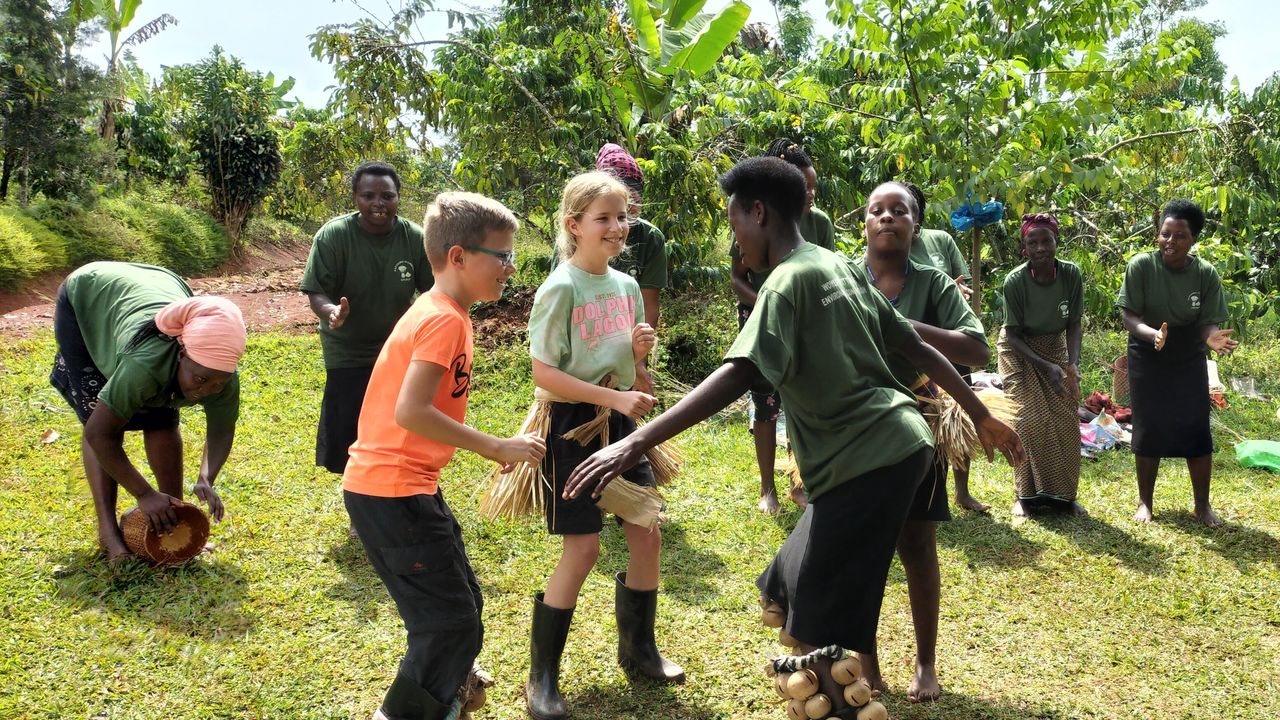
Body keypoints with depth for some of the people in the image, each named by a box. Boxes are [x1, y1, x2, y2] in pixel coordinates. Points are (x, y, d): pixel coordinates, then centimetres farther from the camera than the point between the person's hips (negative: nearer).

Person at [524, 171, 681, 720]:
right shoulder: (561, 288, -15)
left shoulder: (627, 286, 6)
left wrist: (640, 350, -8)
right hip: (573, 425, -7)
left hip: (619, 423, 7)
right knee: (583, 547, -5)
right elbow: (543, 373, -19)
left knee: (647, 535, 7)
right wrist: (615, 397, -24)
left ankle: (638, 649, 29)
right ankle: (542, 676, 12)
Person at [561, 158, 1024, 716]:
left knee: (827, 632, -1)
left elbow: (736, 376, -27)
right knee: (796, 593, 18)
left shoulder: (789, 280, -12)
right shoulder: (839, 266, 15)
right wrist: (983, 418, 27)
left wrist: (634, 445, -32)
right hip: (894, 445, 9)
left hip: (870, 459, -9)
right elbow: (917, 349, 18)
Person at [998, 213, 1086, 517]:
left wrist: (1072, 364, -23)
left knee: (1066, 420, -1)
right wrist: (1047, 367, -26)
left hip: (1056, 347, 3)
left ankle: (1064, 495, 13)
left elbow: (1073, 324, -9)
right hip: (1020, 351, -3)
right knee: (1029, 420, -10)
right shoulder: (1015, 281, -26)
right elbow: (1013, 335, -18)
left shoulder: (1071, 274, -19)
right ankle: (1025, 495, 2)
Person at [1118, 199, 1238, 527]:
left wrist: (1212, 337, -34)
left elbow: (1207, 322, -10)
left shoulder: (1205, 273, -13)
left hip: (1189, 361, 1)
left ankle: (1203, 505, 16)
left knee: (1196, 429, 1)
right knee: (1149, 430, 4)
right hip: (1147, 361, -1)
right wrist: (1153, 334, -39)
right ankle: (1145, 502, 18)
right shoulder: (1141, 265, -18)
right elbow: (1130, 317, -18)